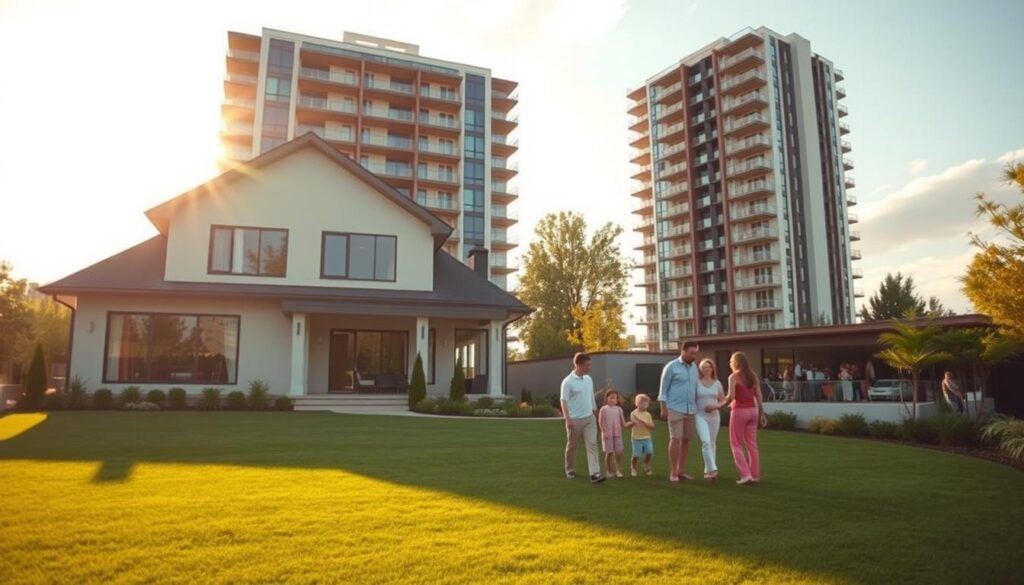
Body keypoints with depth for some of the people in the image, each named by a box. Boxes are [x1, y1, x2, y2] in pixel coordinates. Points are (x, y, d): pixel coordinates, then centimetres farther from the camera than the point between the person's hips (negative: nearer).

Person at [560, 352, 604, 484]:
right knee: (572, 446, 10)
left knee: (592, 445, -6)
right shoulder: (568, 382, -14)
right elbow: (564, 400, -16)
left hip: (589, 418, 5)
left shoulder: (589, 379, 7)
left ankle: (594, 473, -10)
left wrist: (596, 414, 18)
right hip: (575, 420, -5)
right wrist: (567, 419, -21)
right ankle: (570, 471, 28)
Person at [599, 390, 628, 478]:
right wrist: (604, 432, -11)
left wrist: (626, 424, -9)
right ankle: (608, 471, 14)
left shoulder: (619, 409, 6)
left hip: (617, 434, 3)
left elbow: (622, 422, 10)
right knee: (609, 452, 1)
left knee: (619, 452, -1)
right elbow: (600, 422, -5)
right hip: (607, 435, -3)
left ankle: (618, 470, 11)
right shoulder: (604, 409, -4)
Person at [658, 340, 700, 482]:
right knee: (675, 439, -7)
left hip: (691, 410, 6)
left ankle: (681, 470, 17)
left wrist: (697, 407, 12)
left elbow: (695, 388, 16)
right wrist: (663, 408, -9)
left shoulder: (694, 367, 11)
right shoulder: (671, 366, -6)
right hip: (675, 409, -6)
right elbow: (663, 388, -5)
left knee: (686, 440, 7)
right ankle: (673, 472, 0)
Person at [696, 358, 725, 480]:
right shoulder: (696, 382, -1)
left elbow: (722, 400, 11)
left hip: (714, 416, 3)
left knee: (712, 443, 10)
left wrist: (714, 406, -8)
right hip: (700, 416, -3)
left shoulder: (717, 383, 6)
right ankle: (712, 469, -20)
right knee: (706, 442, -18)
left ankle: (708, 470, 22)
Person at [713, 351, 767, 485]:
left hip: (739, 411, -6)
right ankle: (755, 475, 13)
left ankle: (745, 474, -3)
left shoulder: (733, 377, -11)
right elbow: (759, 397, 5)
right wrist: (762, 414, 9)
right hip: (752, 410, 6)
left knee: (736, 445, 4)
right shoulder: (753, 376, 8)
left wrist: (720, 406, -6)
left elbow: (731, 397, -20)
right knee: (752, 444, 11)